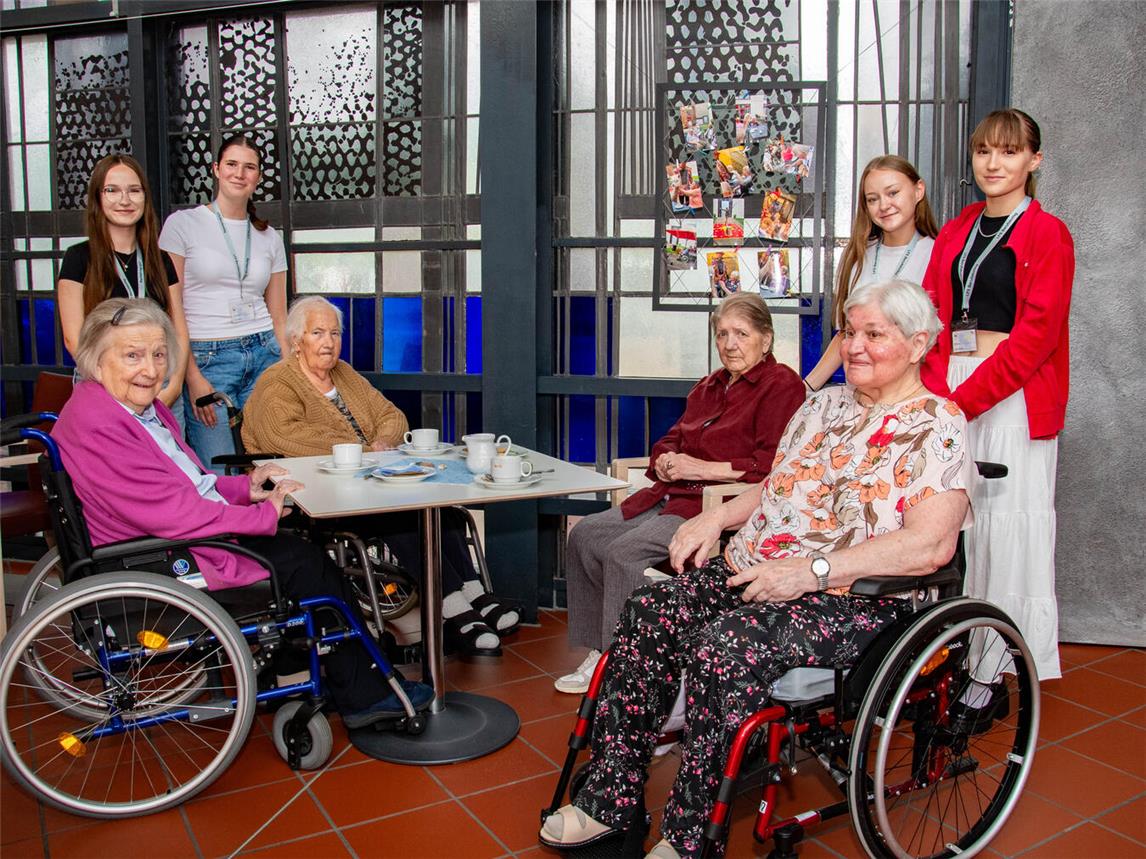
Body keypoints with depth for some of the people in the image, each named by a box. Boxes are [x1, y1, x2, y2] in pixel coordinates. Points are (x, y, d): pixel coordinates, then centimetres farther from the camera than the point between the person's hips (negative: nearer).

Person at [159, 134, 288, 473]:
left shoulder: (269, 238, 13)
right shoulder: (183, 223, 1)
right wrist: (193, 377, -11)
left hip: (264, 356, 4)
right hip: (206, 360, -3)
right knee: (221, 476, -7)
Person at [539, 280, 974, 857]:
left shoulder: (937, 426, -5)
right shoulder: (825, 404, 18)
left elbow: (931, 545, -18)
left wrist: (813, 570, -24)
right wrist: (719, 515, 6)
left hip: (855, 601, -7)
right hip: (755, 574, 7)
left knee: (723, 644, -32)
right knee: (648, 613, -15)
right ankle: (609, 802, -8)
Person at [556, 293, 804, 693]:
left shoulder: (781, 385, -6)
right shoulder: (709, 386, 21)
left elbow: (773, 465, -18)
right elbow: (671, 439, 27)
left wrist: (703, 469, -17)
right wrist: (666, 460, 2)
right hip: (672, 497, 9)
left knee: (624, 552, -25)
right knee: (584, 536, -1)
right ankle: (598, 656, 6)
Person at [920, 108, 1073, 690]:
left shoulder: (1047, 234, 0)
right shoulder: (954, 233, 17)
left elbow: (1037, 332, -10)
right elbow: (932, 316, 9)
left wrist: (967, 397, -16)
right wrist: (937, 391, -6)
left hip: (1014, 392, -4)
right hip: (951, 395, 5)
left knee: (1010, 517, -3)